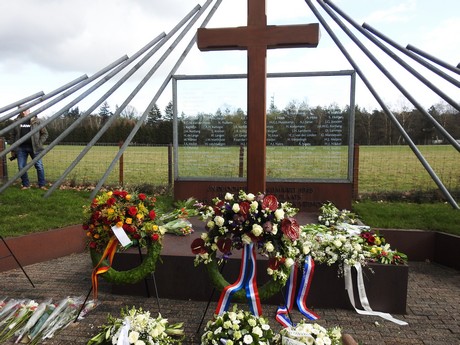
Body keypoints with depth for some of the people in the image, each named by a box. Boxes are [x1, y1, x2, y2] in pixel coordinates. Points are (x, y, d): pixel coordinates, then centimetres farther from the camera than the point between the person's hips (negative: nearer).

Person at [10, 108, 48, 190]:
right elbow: (14, 136, 15)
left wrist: (40, 143, -6)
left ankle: (42, 185, 7)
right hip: (21, 147, 3)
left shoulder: (36, 121, 2)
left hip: (34, 147, -3)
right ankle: (26, 185, 17)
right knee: (21, 167, 4)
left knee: (39, 166, -3)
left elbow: (45, 133, 5)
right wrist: (13, 149, 11)